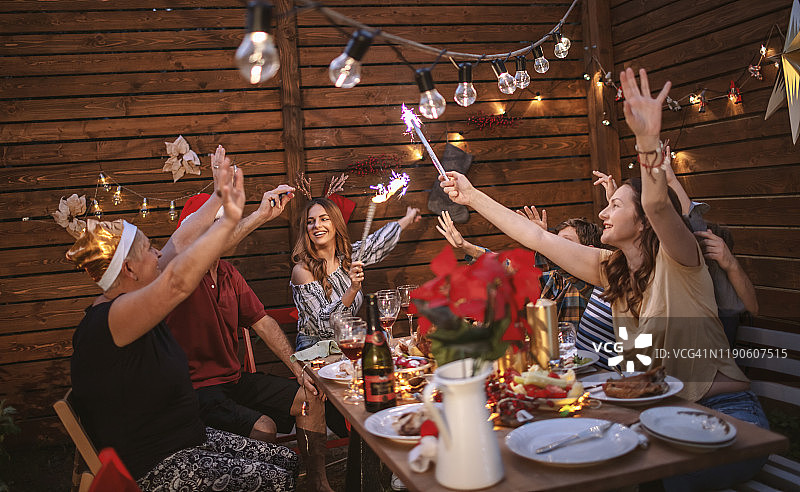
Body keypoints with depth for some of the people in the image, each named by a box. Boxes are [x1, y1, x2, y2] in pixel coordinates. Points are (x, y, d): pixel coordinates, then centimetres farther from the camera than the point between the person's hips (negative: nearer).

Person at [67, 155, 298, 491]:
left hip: (186, 441, 10)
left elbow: (179, 246, 10)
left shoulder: (127, 304, 3)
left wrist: (217, 199, 14)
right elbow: (178, 281, -41)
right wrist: (229, 219, -39)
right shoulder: (106, 321, -26)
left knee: (287, 461, 6)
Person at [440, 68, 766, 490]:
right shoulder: (611, 269, 6)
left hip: (726, 413, -5)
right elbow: (537, 237, 8)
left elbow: (658, 205, -35)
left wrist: (649, 142, -50)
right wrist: (473, 196, 10)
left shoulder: (676, 262, -12)